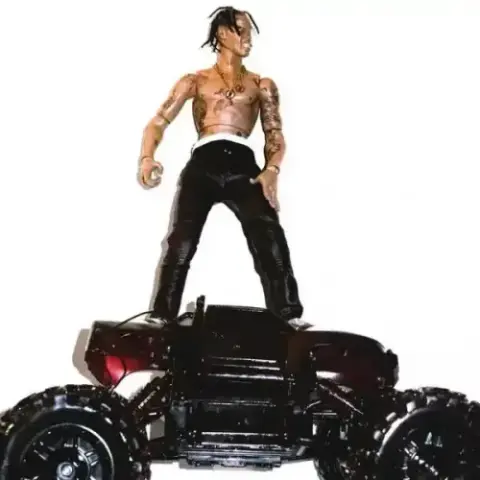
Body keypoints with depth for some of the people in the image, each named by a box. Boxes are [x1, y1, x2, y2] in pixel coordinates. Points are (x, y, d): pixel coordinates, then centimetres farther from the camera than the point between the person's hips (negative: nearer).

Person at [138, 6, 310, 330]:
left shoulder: (262, 85, 24)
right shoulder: (196, 81, 21)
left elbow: (275, 136, 16)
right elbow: (159, 122, 12)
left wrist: (272, 170, -7)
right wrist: (147, 158, -10)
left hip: (243, 166, 0)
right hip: (203, 165, 0)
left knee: (270, 237, -21)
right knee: (182, 241, -15)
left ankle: (290, 317, -18)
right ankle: (161, 318, -7)